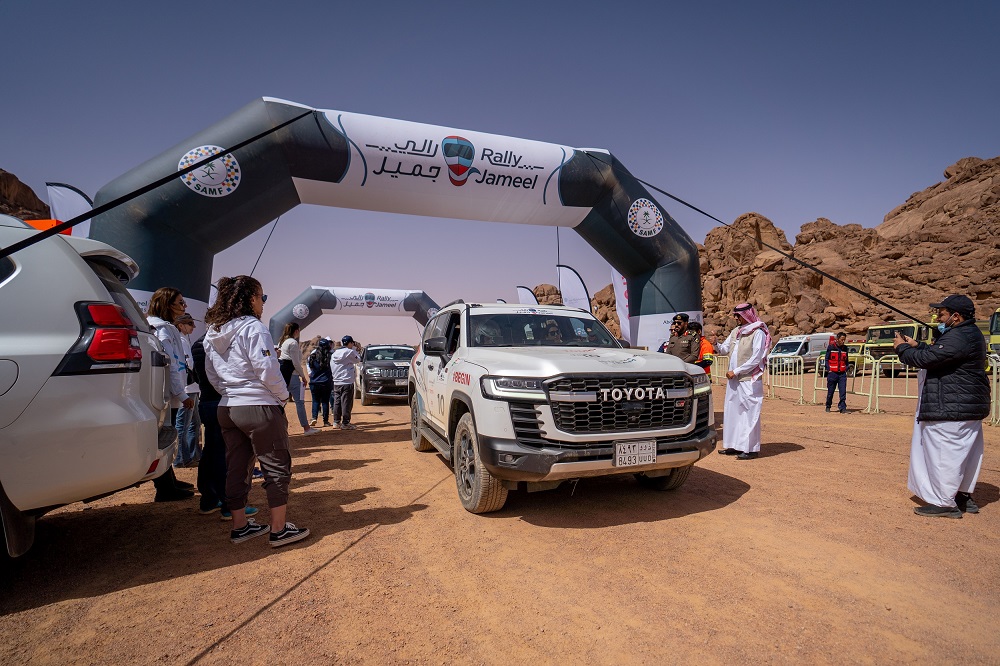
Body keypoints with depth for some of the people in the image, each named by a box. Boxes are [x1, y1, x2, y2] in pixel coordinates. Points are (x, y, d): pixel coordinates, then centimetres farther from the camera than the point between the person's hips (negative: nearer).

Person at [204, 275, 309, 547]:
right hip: (259, 408, -8)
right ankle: (279, 530, 8)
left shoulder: (213, 333, 11)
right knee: (277, 468, 2)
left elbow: (211, 374, 16)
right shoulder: (253, 327, -14)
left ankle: (240, 526, 26)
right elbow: (268, 369, -19)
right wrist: (283, 395, -6)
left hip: (227, 409, 8)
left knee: (236, 468, 16)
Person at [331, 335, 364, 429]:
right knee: (346, 403, -2)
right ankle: (345, 423, 0)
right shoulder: (350, 352, -12)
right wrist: (355, 349, 11)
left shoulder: (334, 353, 10)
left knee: (337, 402, 12)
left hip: (336, 382, 7)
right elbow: (357, 360, 2)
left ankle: (336, 422, 19)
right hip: (347, 382, -7)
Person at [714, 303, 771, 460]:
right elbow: (725, 349, 13)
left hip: (749, 380, -8)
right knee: (732, 412, 10)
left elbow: (756, 359, -15)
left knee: (749, 413, -4)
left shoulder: (758, 333, -9)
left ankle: (751, 448, 1)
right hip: (734, 379, 8)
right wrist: (716, 345, -8)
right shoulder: (736, 332, 14)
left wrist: (736, 372, -15)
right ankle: (735, 445, 18)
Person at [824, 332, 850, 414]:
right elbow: (826, 359, 0)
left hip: (842, 373, 3)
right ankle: (828, 406, 22)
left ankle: (843, 408, 0)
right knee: (830, 392, 6)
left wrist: (846, 369, 6)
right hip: (832, 373, -3)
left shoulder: (845, 348, 8)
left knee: (843, 392, -4)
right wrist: (828, 370, -7)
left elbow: (846, 360, 17)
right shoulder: (831, 347, -4)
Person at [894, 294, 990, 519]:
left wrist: (902, 348, -6)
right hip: (969, 407, 11)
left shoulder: (958, 338, -21)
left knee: (944, 454, -4)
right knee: (964, 453, 18)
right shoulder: (970, 334, 15)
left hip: (951, 409, -11)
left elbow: (926, 359, -22)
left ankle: (945, 504, 3)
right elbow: (937, 354, 21)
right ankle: (964, 496, 30)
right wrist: (916, 345, 12)